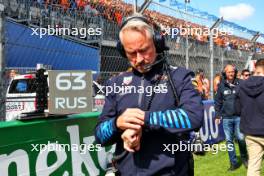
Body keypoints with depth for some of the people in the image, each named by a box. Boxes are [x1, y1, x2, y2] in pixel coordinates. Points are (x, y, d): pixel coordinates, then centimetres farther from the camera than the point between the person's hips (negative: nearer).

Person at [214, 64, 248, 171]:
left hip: (239, 116, -2)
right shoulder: (221, 86, 3)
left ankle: (244, 157, 24)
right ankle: (234, 162, 17)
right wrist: (217, 115, 6)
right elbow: (218, 102, 9)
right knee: (229, 140, 6)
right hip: (226, 117, 2)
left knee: (241, 138, -4)